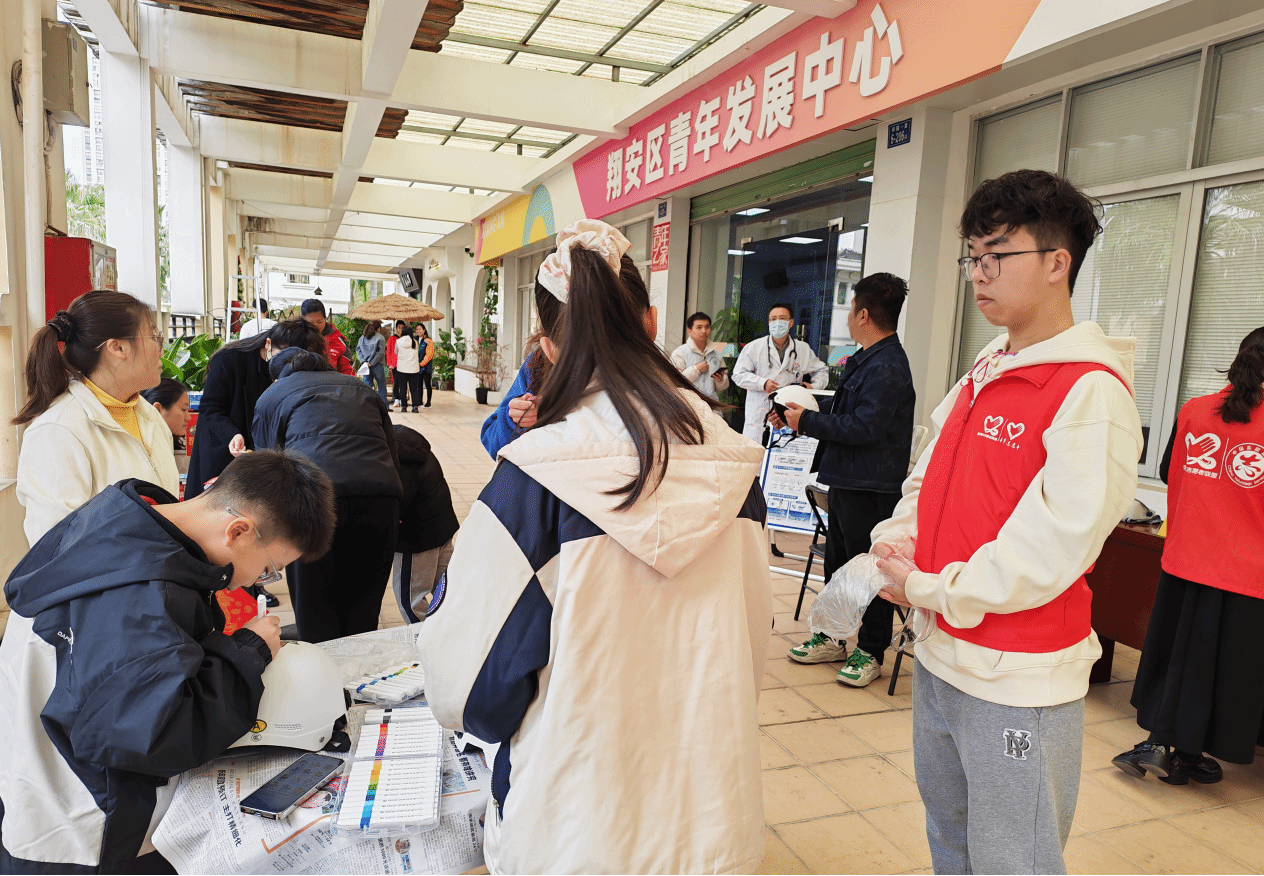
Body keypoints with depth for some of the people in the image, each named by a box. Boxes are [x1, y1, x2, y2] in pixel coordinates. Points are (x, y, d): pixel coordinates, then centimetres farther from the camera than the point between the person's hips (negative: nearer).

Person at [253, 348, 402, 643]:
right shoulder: (362, 389, 31)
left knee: (315, 618, 10)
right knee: (362, 616, 14)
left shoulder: (272, 395, 23)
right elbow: (393, 459, 24)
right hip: (381, 497, 3)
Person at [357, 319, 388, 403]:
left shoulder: (363, 337, 9)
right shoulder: (380, 337, -5)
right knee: (381, 386, 6)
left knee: (367, 386, 7)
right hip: (377, 365, -4)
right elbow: (381, 352, -13)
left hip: (366, 365, 4)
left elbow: (358, 349, 4)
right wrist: (372, 362, -10)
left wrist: (364, 361, -3)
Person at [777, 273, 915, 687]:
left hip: (872, 488, -10)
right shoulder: (865, 360, 14)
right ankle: (834, 637, 31)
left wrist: (806, 421, -18)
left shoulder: (887, 367, -19)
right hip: (848, 479, 10)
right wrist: (798, 417, 10)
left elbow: (863, 428, -26)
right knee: (838, 560, 18)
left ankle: (871, 651, 16)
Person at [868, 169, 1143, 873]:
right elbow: (928, 479, 13)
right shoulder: (982, 377, 9)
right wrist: (894, 545, -6)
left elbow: (1050, 548, -23)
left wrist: (933, 592, -15)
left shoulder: (1093, 392, -17)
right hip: (940, 656, 8)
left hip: (1017, 685, -8)